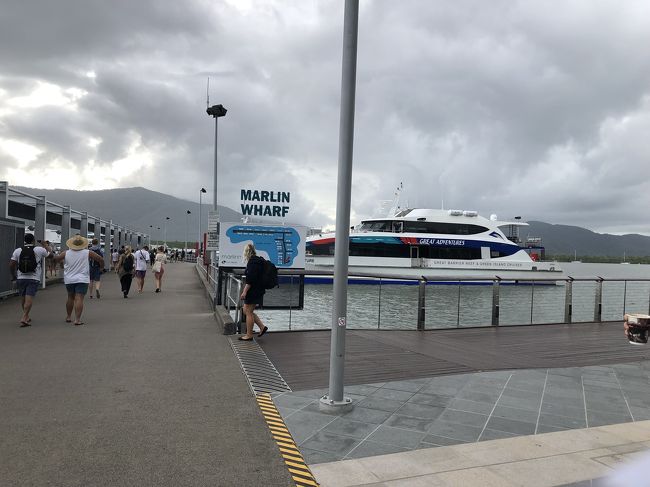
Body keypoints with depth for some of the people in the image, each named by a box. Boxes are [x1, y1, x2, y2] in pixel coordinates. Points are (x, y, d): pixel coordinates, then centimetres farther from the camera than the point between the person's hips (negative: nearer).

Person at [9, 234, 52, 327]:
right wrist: (46, 246, 27)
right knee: (29, 299, -8)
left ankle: (26, 317, 30)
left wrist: (13, 276, 16)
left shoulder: (17, 251, 4)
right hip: (34, 278, -4)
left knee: (23, 298, 17)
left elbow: (11, 265, 3)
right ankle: (24, 318, -18)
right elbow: (50, 254, 11)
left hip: (21, 278, 4)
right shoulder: (39, 250, -4)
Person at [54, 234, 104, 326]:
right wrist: (101, 266, 16)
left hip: (69, 280, 3)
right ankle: (77, 319, -13)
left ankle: (68, 317, 30)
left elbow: (56, 259, 9)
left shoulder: (66, 253, 0)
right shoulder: (88, 253, -6)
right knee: (79, 299, -8)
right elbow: (100, 259, -4)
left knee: (70, 298, 20)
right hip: (82, 280, -3)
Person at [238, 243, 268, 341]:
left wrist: (245, 291, -23)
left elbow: (250, 279, -24)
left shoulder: (252, 262, -16)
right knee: (247, 311, 17)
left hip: (253, 291, -10)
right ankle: (262, 327, 15)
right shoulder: (258, 260, 14)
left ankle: (249, 335, 9)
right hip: (258, 290, 10)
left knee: (248, 312, 0)